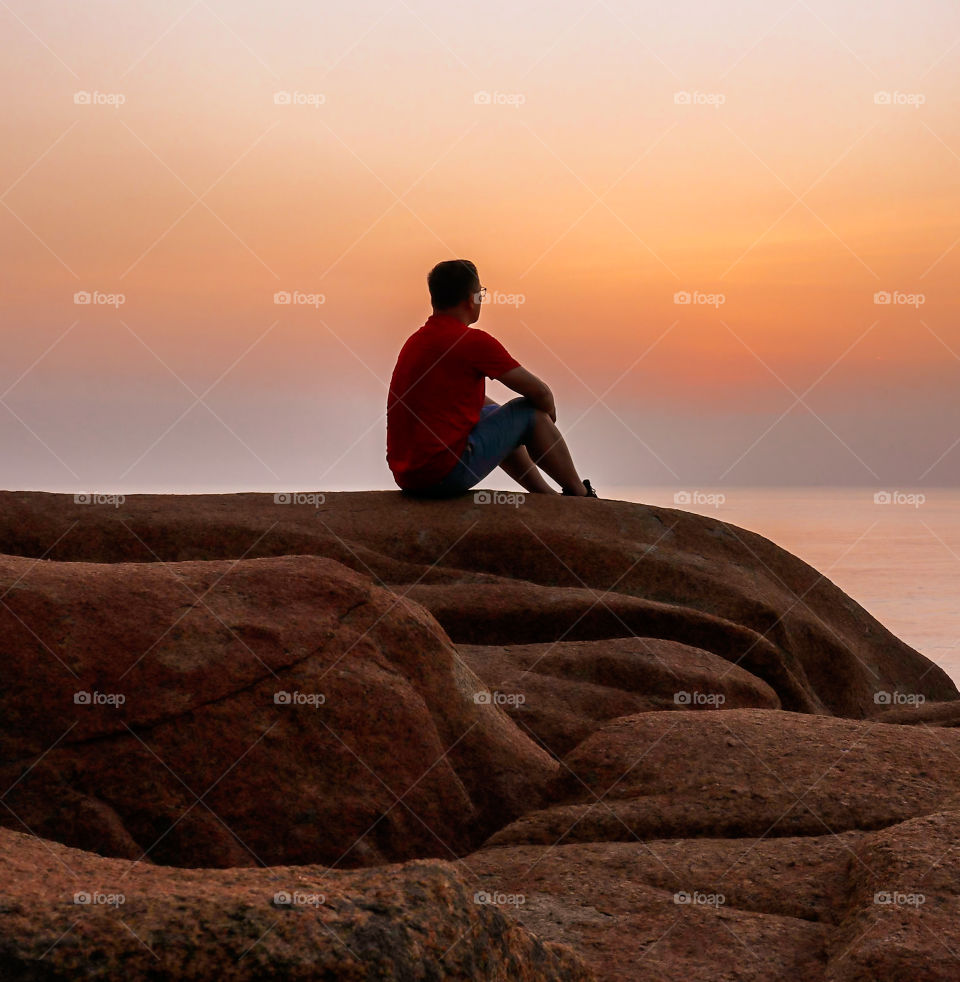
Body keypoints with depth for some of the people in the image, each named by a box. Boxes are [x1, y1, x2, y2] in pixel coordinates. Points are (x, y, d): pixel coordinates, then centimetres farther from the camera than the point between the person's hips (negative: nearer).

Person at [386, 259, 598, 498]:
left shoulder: (416, 341, 14)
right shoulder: (474, 341, -12)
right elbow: (539, 392, -4)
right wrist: (549, 416, 18)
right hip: (447, 475, -9)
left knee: (492, 412, 31)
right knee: (531, 412, 7)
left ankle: (547, 495, 40)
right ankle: (581, 495, 23)